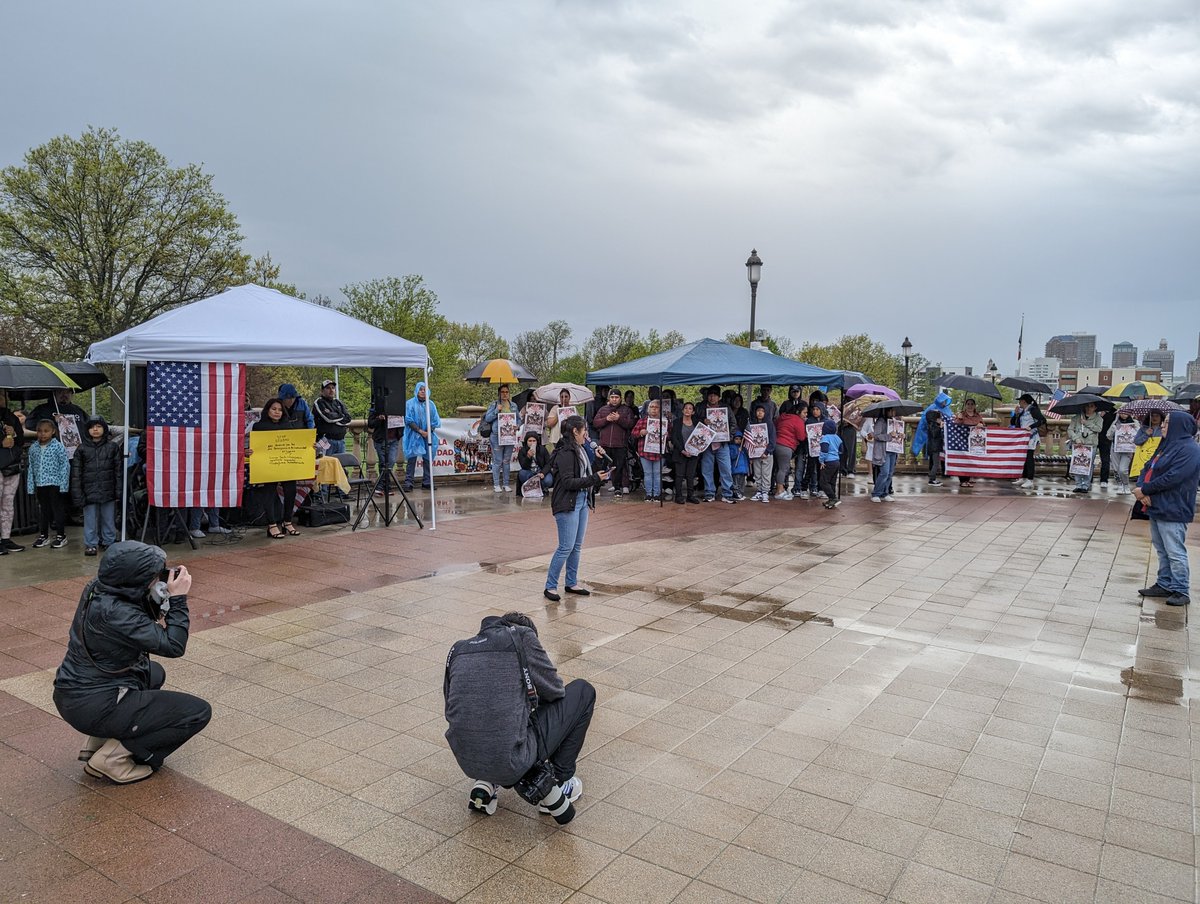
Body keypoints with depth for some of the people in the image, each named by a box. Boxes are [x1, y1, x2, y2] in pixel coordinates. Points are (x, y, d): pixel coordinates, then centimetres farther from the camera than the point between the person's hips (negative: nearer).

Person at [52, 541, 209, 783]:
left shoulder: (98, 590, -2)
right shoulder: (113, 611, -28)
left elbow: (148, 626, 12)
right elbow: (173, 647, -23)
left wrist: (162, 596, -4)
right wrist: (178, 598, -19)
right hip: (93, 706, -9)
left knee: (154, 674, 35)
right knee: (199, 713, -6)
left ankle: (97, 742, 21)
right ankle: (113, 758, -4)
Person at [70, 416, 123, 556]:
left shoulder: (113, 447, 2)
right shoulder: (82, 449, 2)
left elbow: (119, 470, 3)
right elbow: (76, 473, 2)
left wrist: (119, 491, -2)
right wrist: (77, 495, -4)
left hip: (108, 491, 0)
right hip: (89, 491, 0)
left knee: (109, 518, 9)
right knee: (90, 520, 5)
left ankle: (109, 542, 21)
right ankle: (91, 544, 15)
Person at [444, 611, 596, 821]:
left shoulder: (457, 650, 14)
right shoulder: (522, 636, 0)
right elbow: (555, 691, 6)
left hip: (467, 762, 6)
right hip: (511, 762, -6)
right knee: (583, 691, 14)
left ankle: (486, 784, 19)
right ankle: (559, 783, 18)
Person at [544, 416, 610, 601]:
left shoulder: (580, 450, 10)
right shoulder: (565, 453, -17)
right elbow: (568, 482, -21)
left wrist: (599, 476, 6)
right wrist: (594, 479, -21)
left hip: (582, 501, 9)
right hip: (567, 504, -9)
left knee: (577, 546, 14)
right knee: (566, 547, -5)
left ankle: (572, 583, 25)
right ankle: (550, 587, 5)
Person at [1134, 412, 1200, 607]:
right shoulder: (1167, 446, 15)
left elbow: (1172, 478, -23)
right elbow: (1148, 468, 13)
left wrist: (1145, 491, -15)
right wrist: (1141, 487, -7)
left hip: (1173, 511, -10)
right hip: (1157, 507, 10)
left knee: (1175, 552, -4)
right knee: (1162, 550, 15)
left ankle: (1181, 591, 4)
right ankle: (1164, 585, 24)